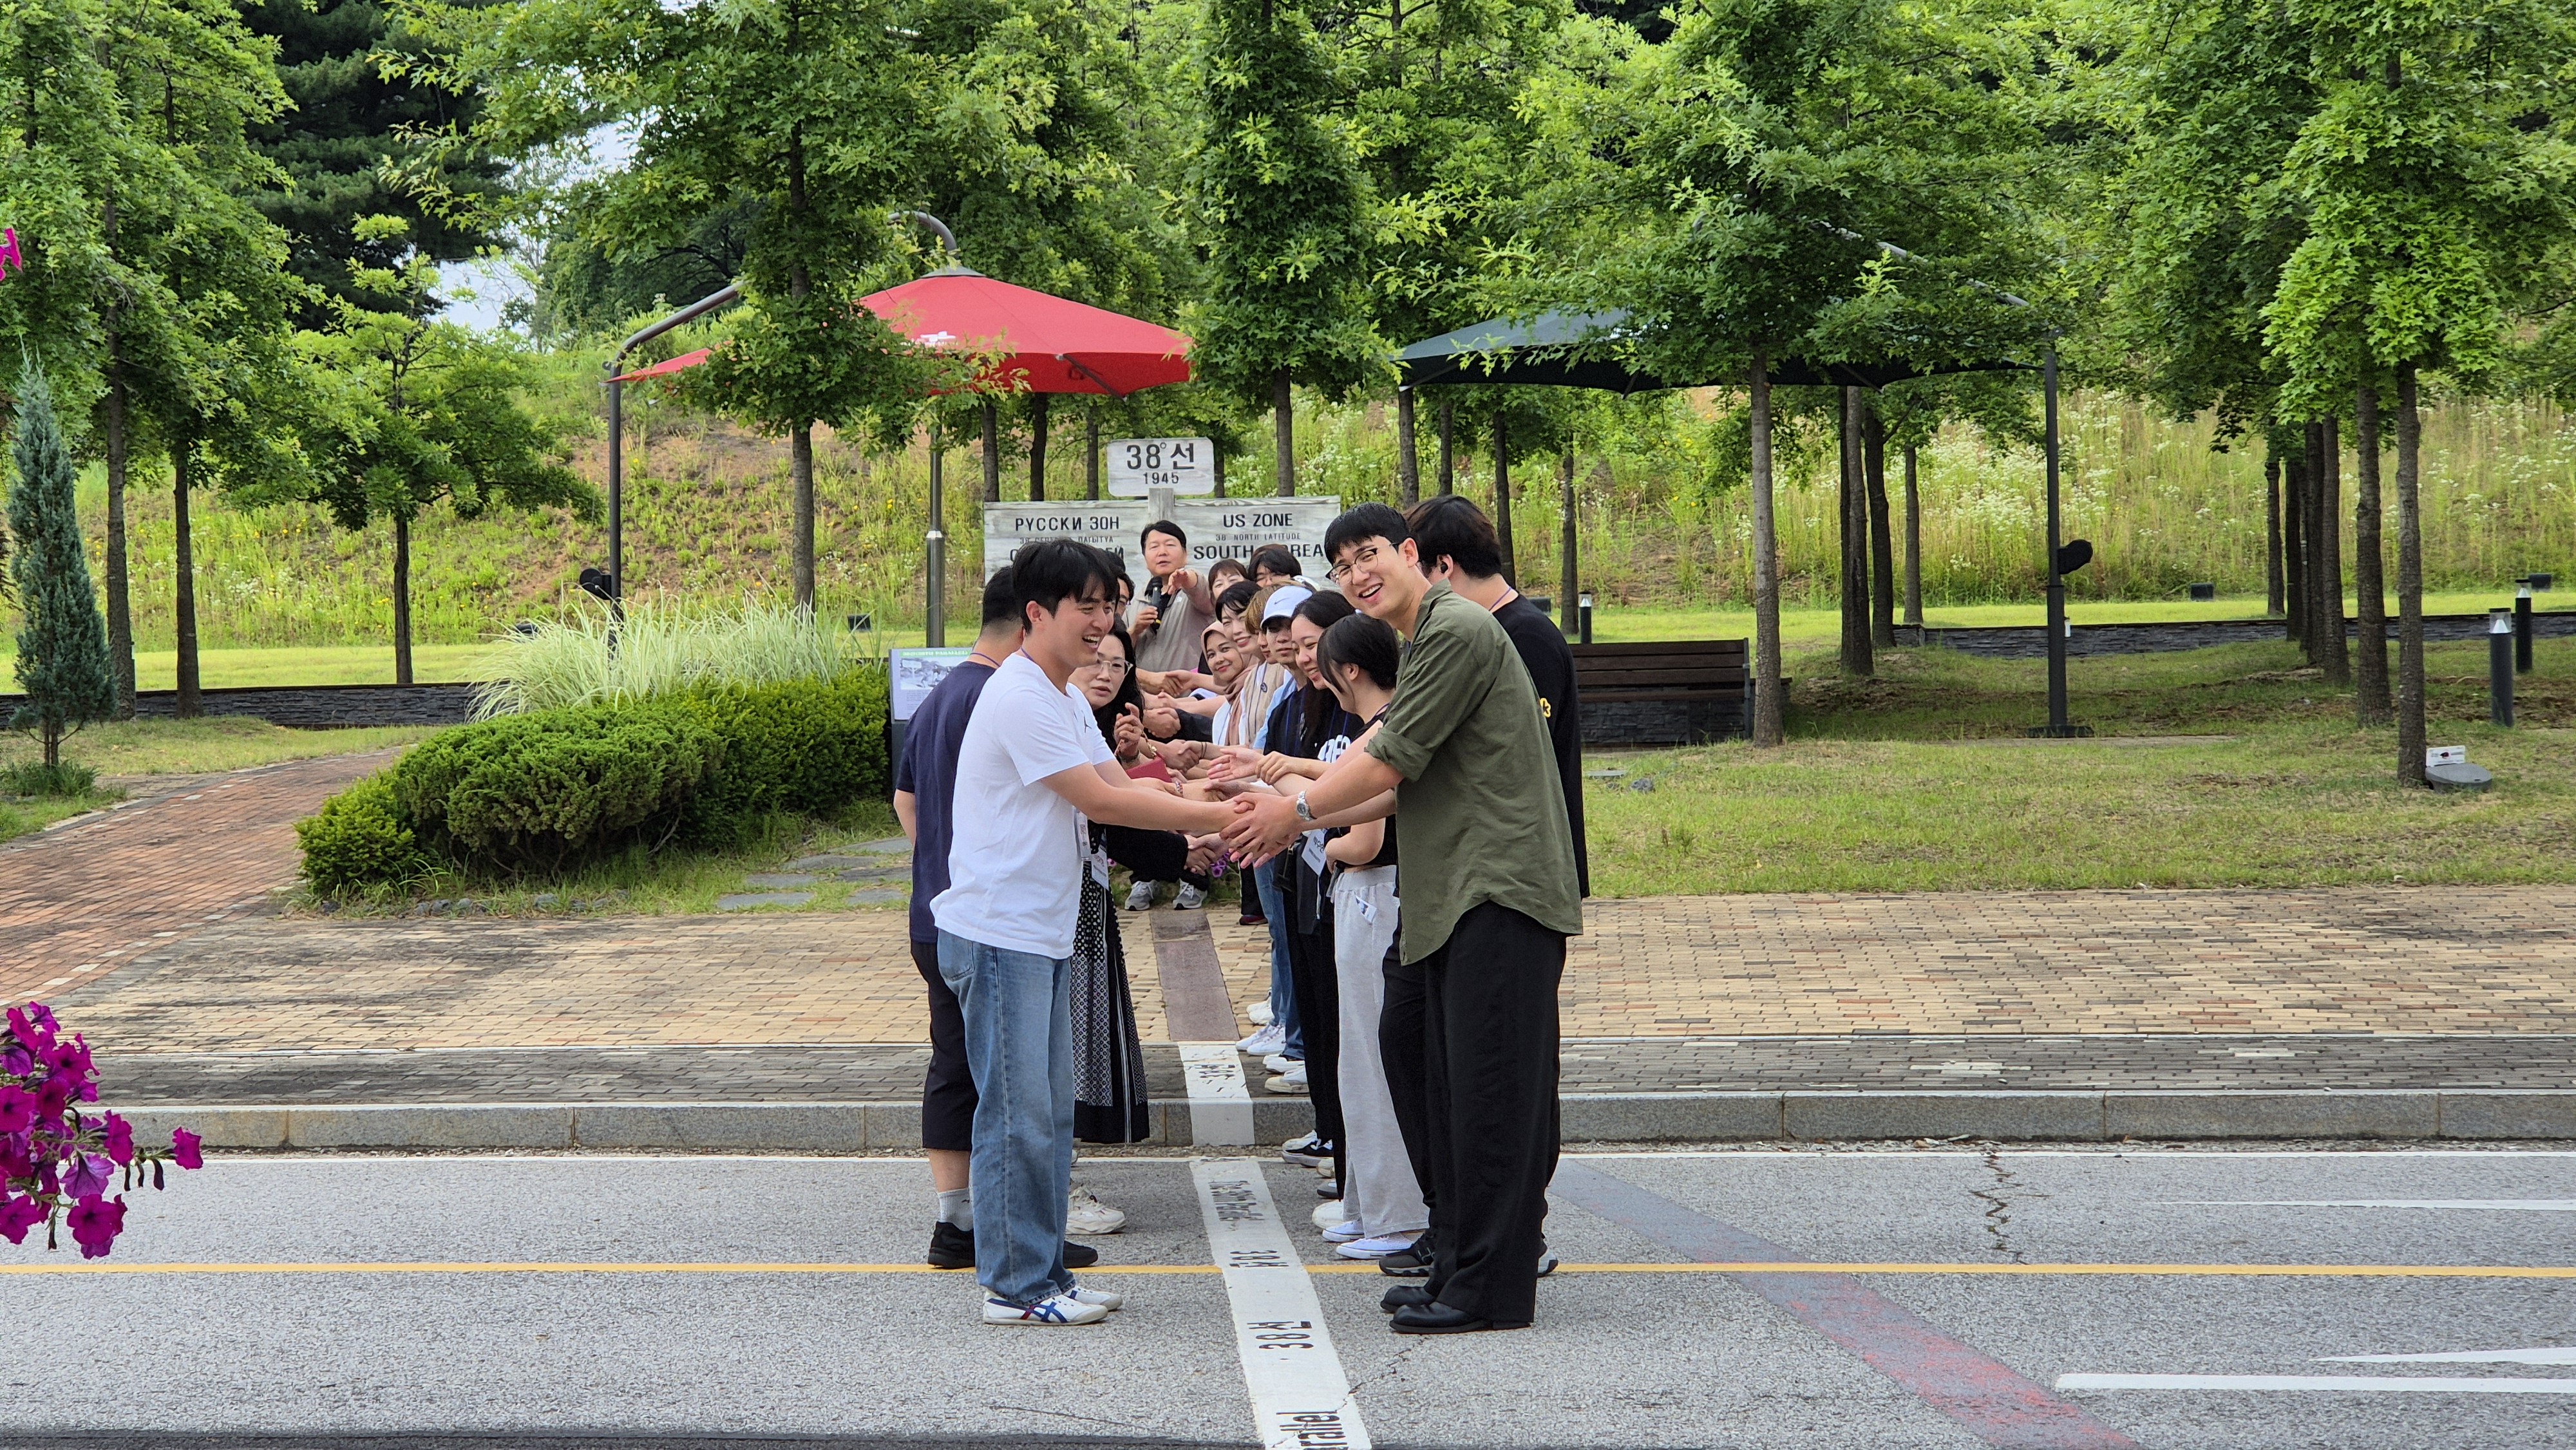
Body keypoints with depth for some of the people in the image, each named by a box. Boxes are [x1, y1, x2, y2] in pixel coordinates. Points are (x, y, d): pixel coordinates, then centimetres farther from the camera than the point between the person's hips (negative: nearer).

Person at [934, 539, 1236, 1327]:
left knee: (1049, 1113, 12)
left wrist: (1217, 813, -2)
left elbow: (1118, 786, 13)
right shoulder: (1021, 697, -17)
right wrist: (1216, 815, -18)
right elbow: (1099, 801, -19)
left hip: (1044, 935, 10)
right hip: (1000, 931, -10)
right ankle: (1016, 1284, 1)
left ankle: (1044, 1273, 19)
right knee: (1019, 1113, -5)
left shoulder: (1066, 698, 16)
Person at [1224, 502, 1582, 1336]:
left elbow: (1392, 762, -13)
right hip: (1460, 896, 11)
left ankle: (1492, 1288, -7)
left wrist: (1296, 812, 0)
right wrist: (1295, 813, 18)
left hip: (1500, 891, -11)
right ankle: (1459, 1271, 17)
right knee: (1456, 1092, 12)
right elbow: (1402, 787, 23)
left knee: (1490, 1090, -9)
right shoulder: (1425, 645, 22)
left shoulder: (1457, 630, -11)